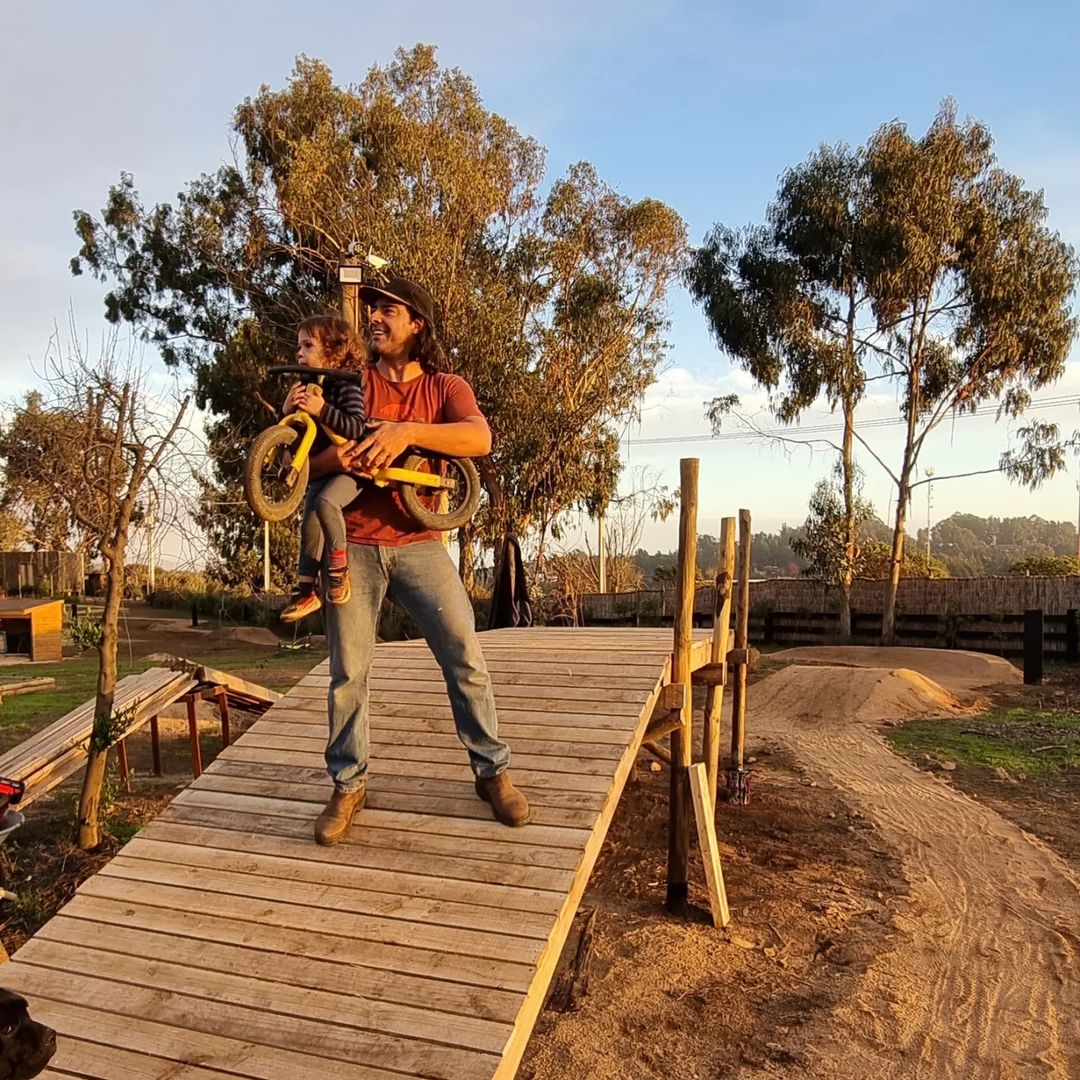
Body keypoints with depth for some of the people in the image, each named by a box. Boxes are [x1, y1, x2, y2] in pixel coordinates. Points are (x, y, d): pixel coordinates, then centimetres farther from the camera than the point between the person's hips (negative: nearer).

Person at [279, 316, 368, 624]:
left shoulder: (346, 386, -14)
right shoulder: (306, 387, 8)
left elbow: (356, 427, -26)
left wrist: (322, 410, -32)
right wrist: (286, 411, -7)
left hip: (349, 466, -8)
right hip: (319, 469, 8)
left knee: (326, 502, -34)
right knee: (310, 525, 3)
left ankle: (339, 564, -15)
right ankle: (305, 590, 11)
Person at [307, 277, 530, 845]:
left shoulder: (445, 387, 6)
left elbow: (479, 438, -16)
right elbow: (301, 459, 3)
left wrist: (406, 431, -28)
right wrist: (332, 457, -20)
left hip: (417, 542, -1)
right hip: (352, 545, 1)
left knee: (465, 658, -3)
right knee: (347, 671, 4)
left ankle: (492, 770, 15)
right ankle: (348, 785, 21)